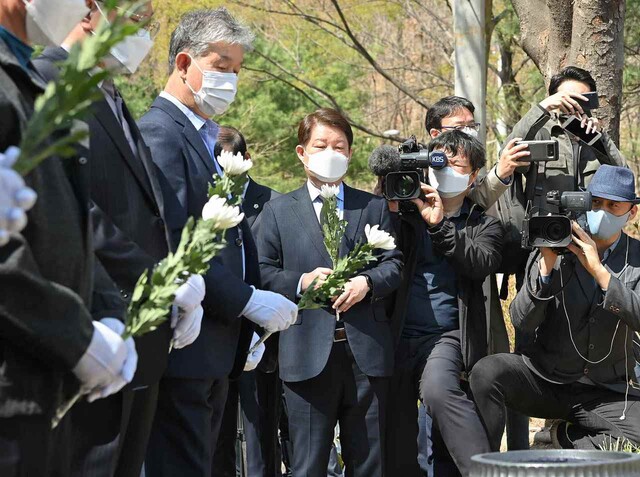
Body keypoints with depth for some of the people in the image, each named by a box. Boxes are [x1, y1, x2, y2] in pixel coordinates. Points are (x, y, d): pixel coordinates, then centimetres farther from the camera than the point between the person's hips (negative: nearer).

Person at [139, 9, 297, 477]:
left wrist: (246, 331, 10)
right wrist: (248, 301, -18)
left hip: (215, 348, 10)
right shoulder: (160, 134, -11)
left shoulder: (203, 138, 20)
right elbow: (172, 245, -21)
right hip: (183, 347, -10)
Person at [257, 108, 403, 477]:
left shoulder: (374, 207, 15)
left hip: (367, 351, 1)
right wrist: (301, 281, -13)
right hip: (308, 353, -1)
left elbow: (394, 264, 7)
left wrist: (367, 282, -13)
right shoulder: (278, 211, 12)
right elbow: (263, 271, 5)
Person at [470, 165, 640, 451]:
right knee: (487, 371, -29)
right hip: (545, 378, -1)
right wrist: (546, 266, -24)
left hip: (607, 392, 1)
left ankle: (571, 436, 4)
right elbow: (521, 322, -11)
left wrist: (598, 269, -25)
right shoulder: (551, 252, -2)